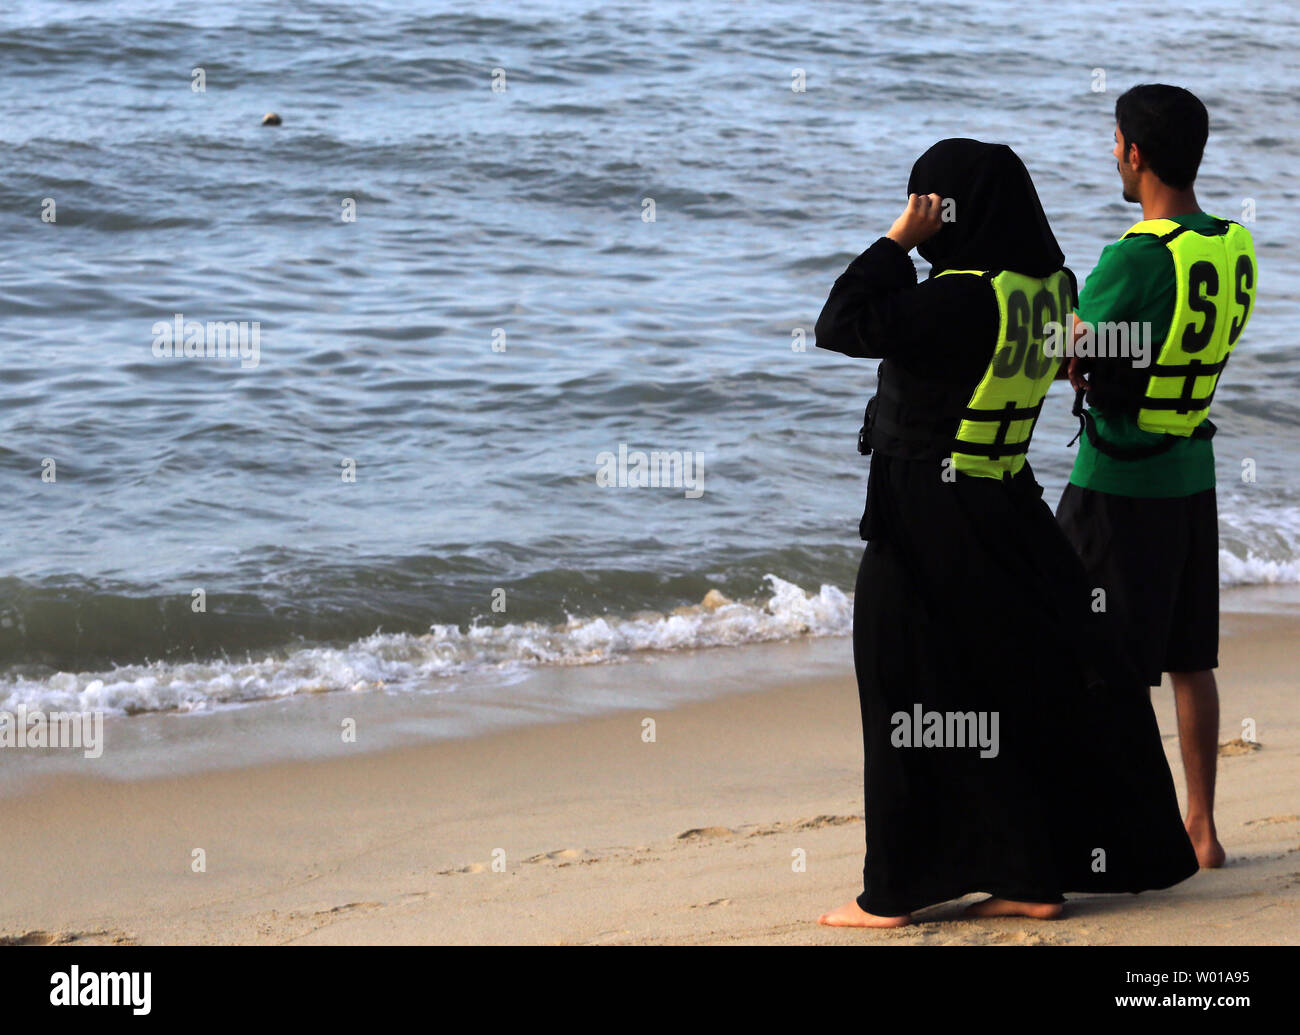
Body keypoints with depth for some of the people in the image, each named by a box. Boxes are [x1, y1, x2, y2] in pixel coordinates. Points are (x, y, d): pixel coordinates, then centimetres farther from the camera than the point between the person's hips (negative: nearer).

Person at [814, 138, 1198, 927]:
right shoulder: (1049, 287, 2)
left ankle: (898, 890, 9)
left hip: (924, 521, -8)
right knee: (1027, 685, 13)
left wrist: (897, 242, -15)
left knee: (912, 700, 2)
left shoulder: (961, 300, -22)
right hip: (1007, 506, 8)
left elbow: (840, 326, -21)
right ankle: (1037, 875, 20)